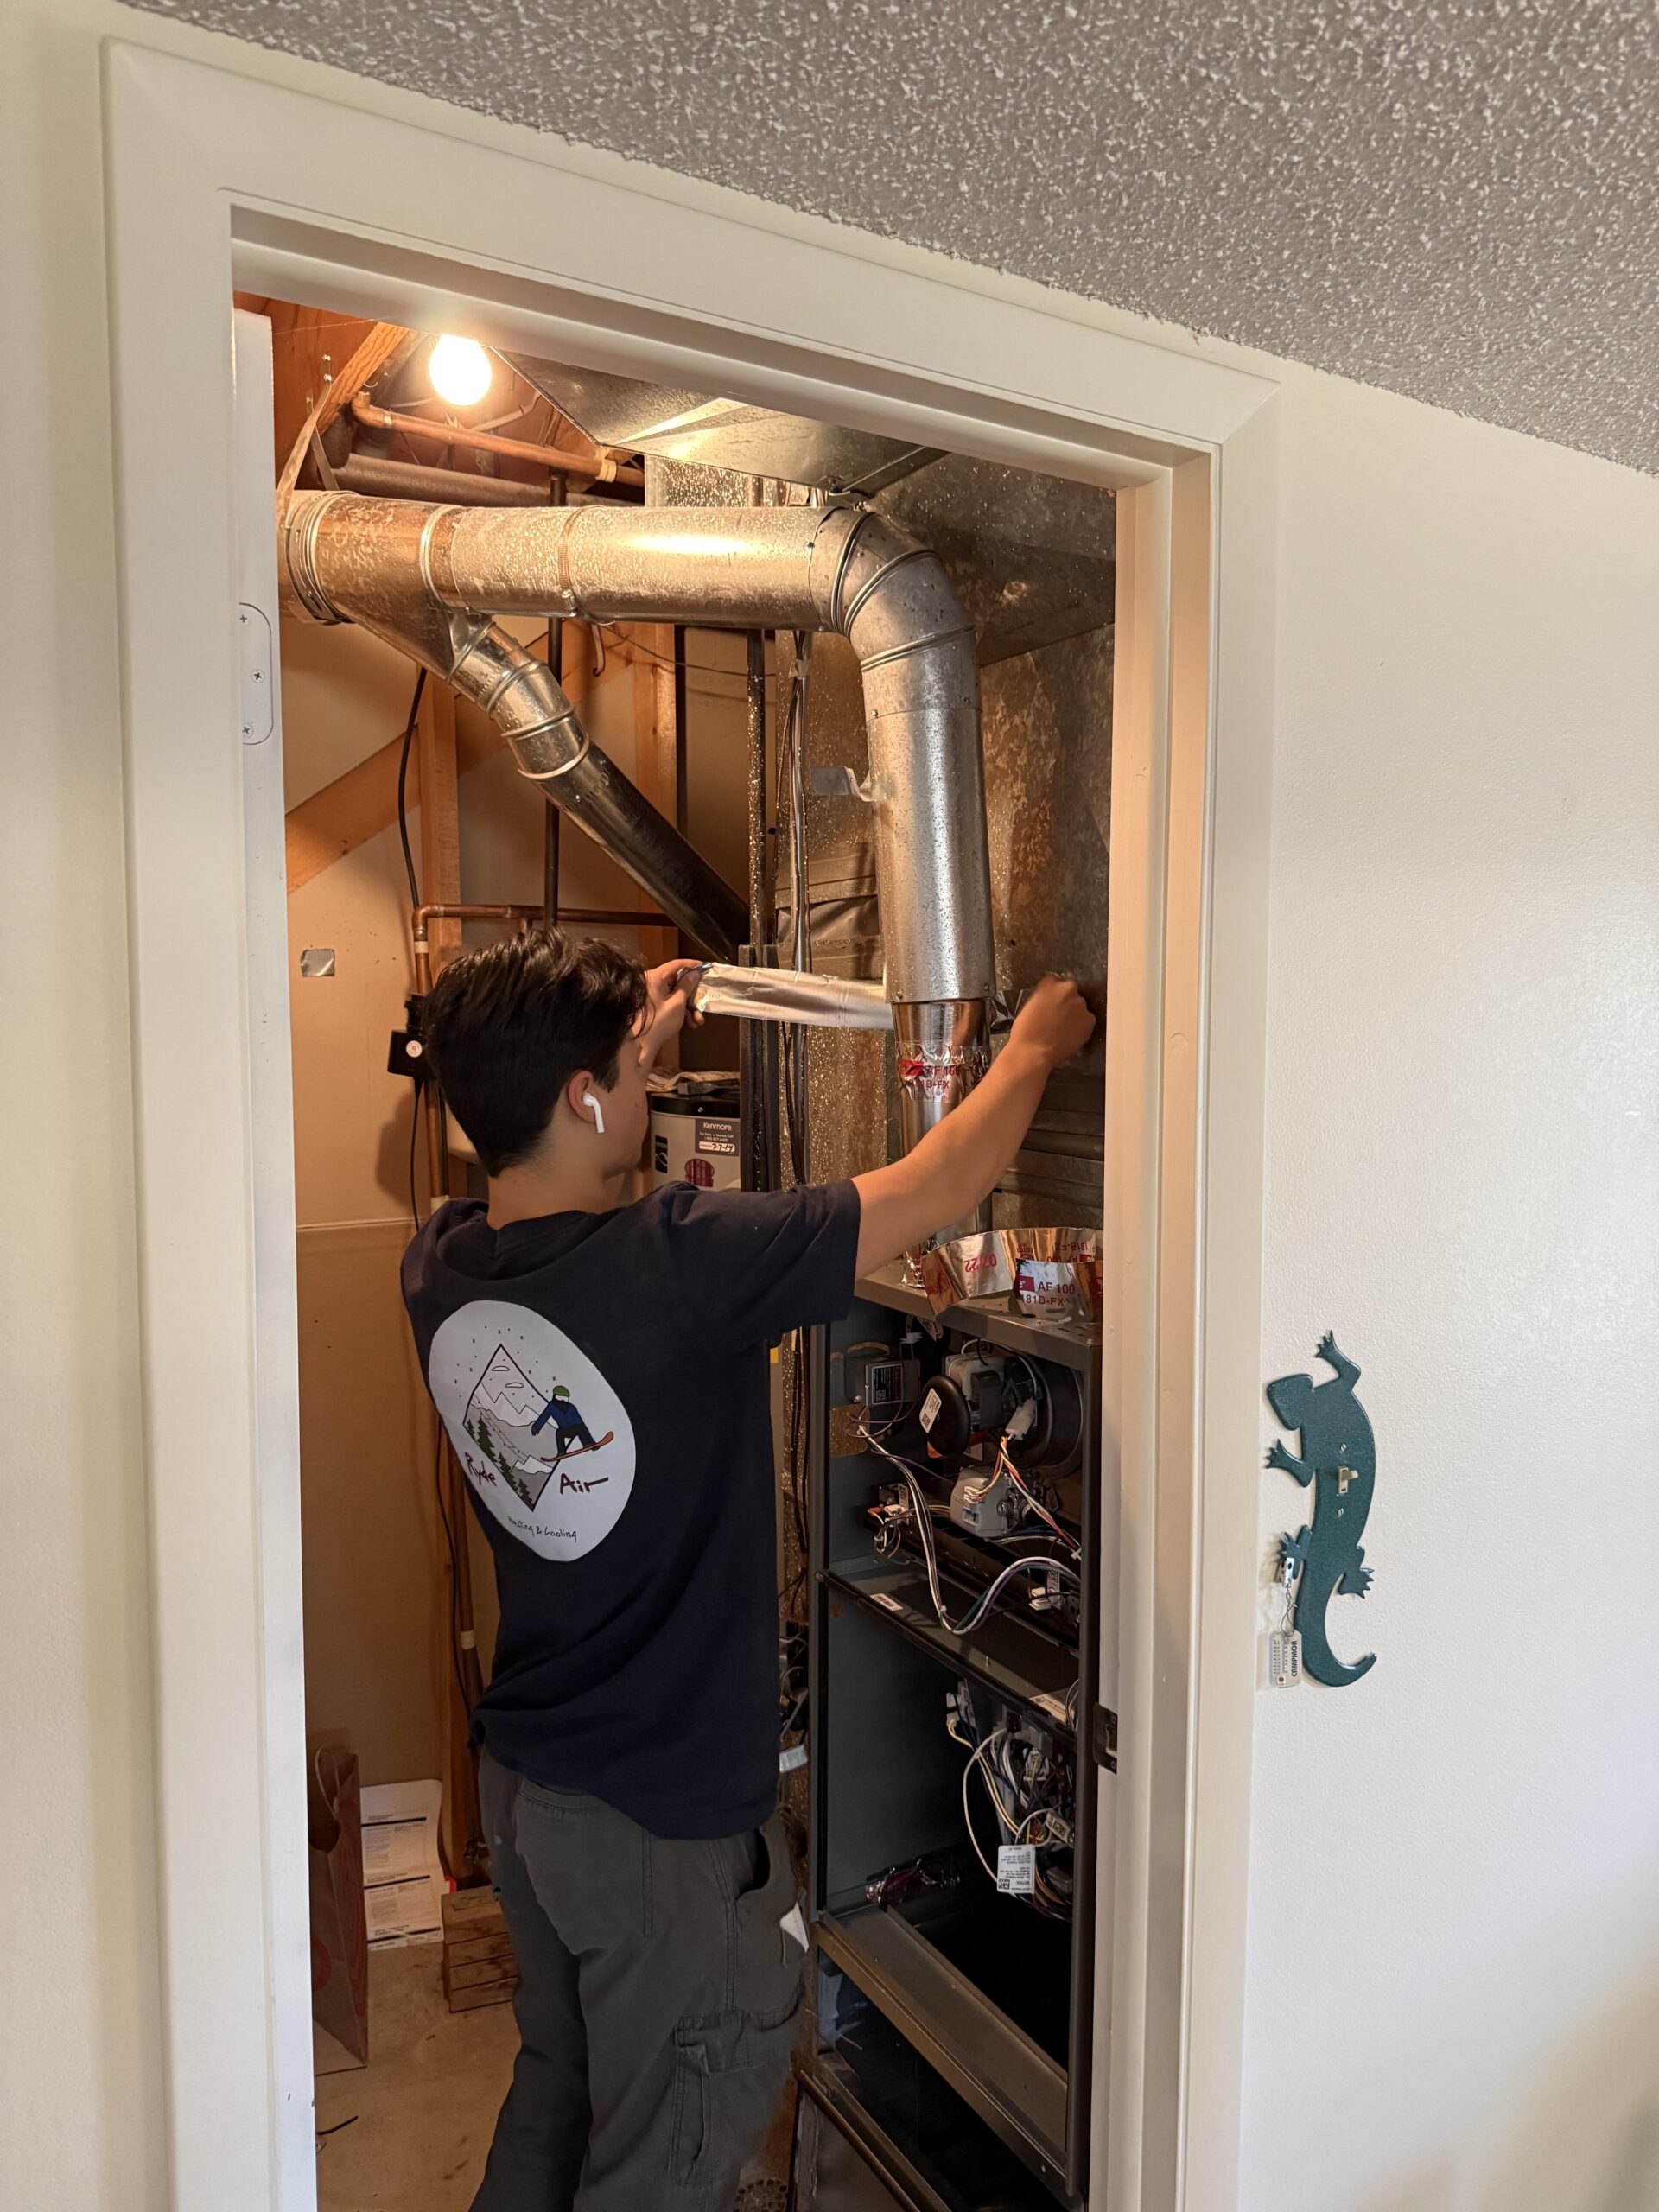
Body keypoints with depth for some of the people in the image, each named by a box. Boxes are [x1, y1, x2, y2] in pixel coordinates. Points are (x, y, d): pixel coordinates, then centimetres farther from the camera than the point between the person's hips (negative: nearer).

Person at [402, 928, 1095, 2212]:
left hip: (522, 1780, 7)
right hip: (668, 1820, -7)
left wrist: (631, 1041, 15)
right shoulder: (679, 1266, -30)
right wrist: (1034, 1047, -3)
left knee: (554, 2098, 29)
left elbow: (532, 1162, 16)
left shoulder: (441, 1269, -9)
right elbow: (940, 1190, -20)